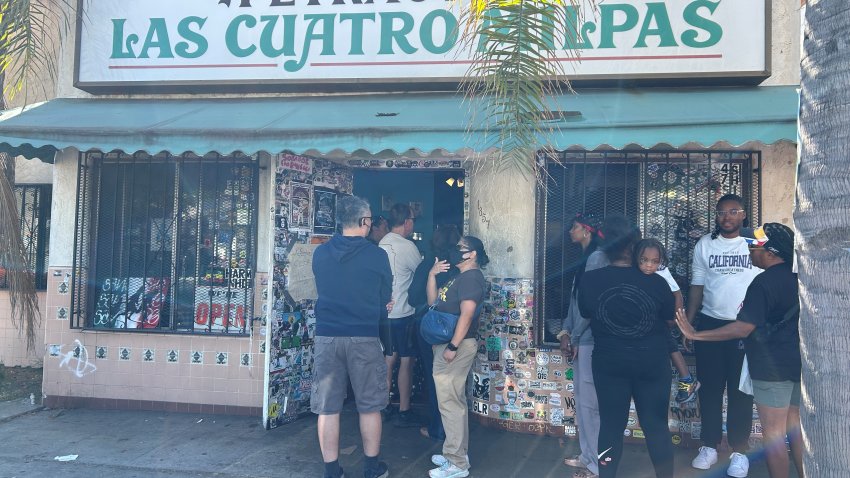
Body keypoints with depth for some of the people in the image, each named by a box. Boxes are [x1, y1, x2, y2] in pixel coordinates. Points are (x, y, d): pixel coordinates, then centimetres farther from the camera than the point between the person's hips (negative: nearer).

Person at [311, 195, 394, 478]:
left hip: (326, 336, 2)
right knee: (369, 406, 11)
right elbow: (385, 299, 4)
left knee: (327, 408, 8)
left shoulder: (320, 253, 2)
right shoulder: (377, 255, -8)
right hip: (364, 338, -2)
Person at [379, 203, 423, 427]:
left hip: (385, 311, 8)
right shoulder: (407, 247, -16)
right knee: (406, 361, 0)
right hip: (403, 313, -8)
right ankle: (404, 412, 5)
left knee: (389, 358, 15)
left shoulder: (383, 244, 9)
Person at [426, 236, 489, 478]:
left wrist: (452, 347, -25)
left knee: (450, 403, -7)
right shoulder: (459, 276, 18)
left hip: (455, 345, -11)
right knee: (454, 401, 16)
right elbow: (433, 302, 15)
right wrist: (432, 275, 4)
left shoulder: (471, 277, -14)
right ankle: (457, 453, 26)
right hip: (446, 343, 11)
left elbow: (467, 314, -23)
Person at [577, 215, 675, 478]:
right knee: (656, 425, 13)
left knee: (611, 426, 11)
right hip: (652, 363, 0)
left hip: (609, 364, 1)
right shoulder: (656, 281, -13)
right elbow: (670, 317, 3)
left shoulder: (589, 280, -13)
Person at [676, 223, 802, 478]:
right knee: (796, 429, 18)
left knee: (774, 434, 1)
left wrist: (696, 335, -21)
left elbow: (743, 329, -24)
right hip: (798, 362, 8)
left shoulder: (764, 282, -19)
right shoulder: (797, 277, 6)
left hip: (772, 368, -8)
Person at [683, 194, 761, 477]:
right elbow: (697, 287, 9)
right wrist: (687, 325, 5)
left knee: (741, 391, 5)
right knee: (709, 388, 9)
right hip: (709, 325, 3)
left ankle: (739, 451, 17)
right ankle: (709, 446, 21)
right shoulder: (704, 245, 6)